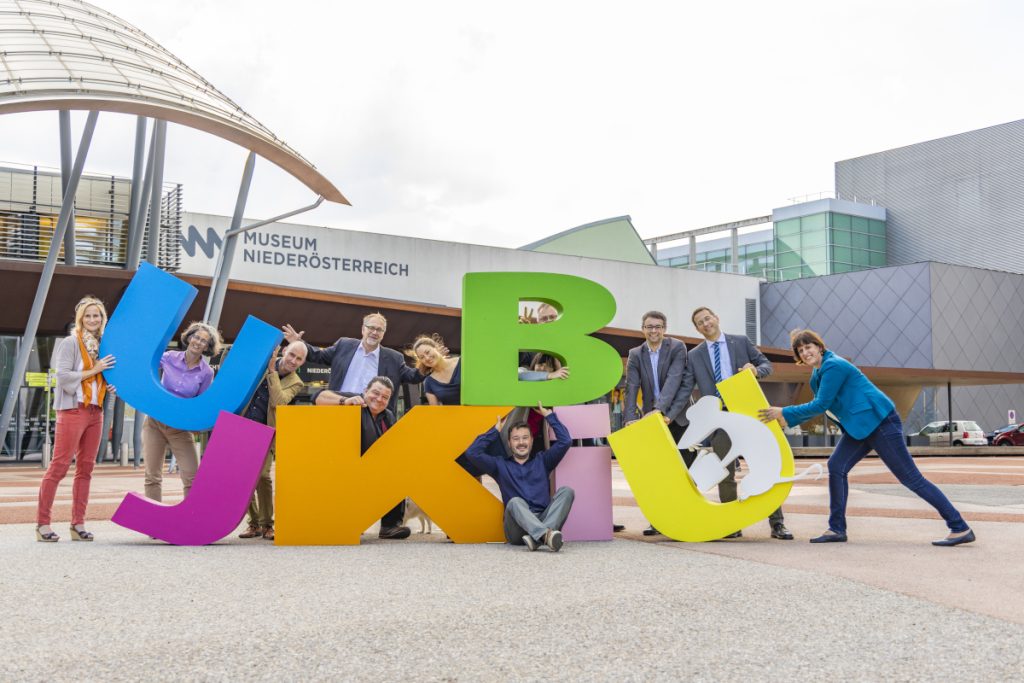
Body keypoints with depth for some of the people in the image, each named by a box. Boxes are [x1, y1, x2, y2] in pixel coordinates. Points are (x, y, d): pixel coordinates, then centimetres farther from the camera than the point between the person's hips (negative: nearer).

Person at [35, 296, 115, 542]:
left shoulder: (101, 345, 15)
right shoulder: (70, 342, -5)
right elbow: (63, 376, -14)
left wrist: (107, 386, 8)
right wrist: (94, 370, -12)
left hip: (95, 412, 7)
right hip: (73, 410, -7)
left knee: (86, 468, 7)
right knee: (59, 466, -7)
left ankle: (78, 524, 11)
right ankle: (42, 523, -2)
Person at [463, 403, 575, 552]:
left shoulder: (542, 461, 24)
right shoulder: (501, 465, 21)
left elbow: (565, 441, 14)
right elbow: (472, 453, 9)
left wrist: (549, 416, 17)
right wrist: (495, 431, 17)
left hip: (543, 520, 2)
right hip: (516, 529, -2)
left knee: (566, 491, -22)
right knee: (515, 501, -34)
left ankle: (539, 537, -44)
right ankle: (546, 535, -61)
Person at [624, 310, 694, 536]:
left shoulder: (677, 348, -6)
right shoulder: (635, 354, 4)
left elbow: (674, 380, -19)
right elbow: (631, 387, -6)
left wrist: (660, 409, -30)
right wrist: (630, 418, -19)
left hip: (676, 416, -3)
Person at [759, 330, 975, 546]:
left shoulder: (833, 366, -17)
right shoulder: (818, 374, 12)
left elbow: (821, 405, -18)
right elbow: (817, 406, 22)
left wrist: (785, 412, -11)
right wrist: (787, 420, 18)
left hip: (881, 422, -9)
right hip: (860, 427, 10)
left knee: (911, 477, -8)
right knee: (836, 467, 1)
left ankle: (960, 528, -3)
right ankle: (837, 529, 7)